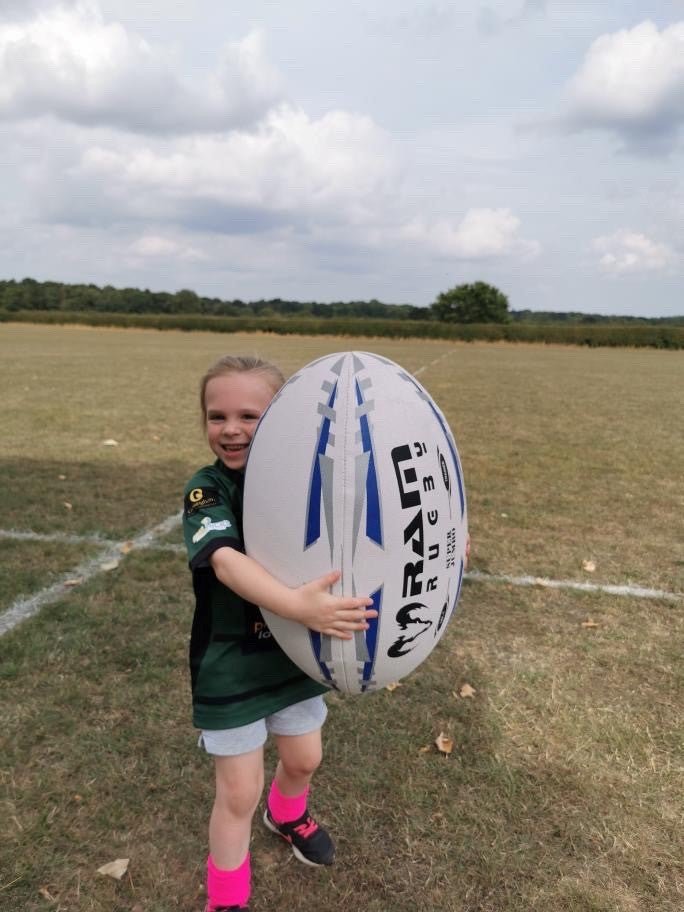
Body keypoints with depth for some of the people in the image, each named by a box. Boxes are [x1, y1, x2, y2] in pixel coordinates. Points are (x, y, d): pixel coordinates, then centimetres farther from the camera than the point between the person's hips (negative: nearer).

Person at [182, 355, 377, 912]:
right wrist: (296, 604, -55)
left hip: (296, 652, 4)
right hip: (230, 665, -4)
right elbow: (227, 561, -38)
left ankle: (288, 816, 60)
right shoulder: (207, 490, -21)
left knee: (304, 759, 24)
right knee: (239, 793, 8)